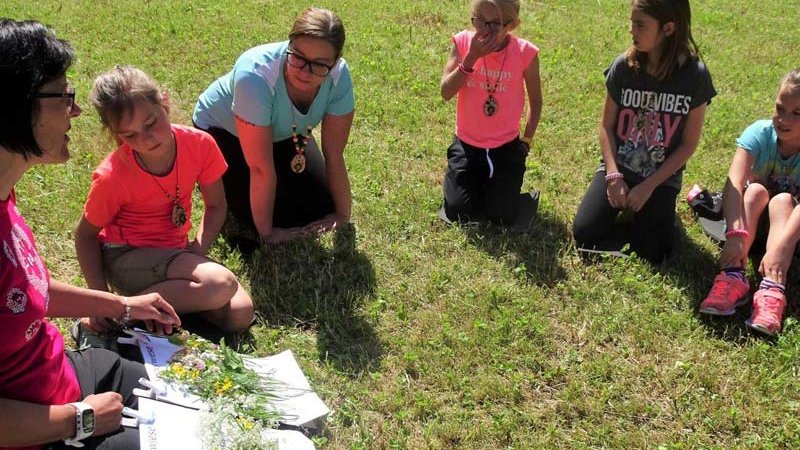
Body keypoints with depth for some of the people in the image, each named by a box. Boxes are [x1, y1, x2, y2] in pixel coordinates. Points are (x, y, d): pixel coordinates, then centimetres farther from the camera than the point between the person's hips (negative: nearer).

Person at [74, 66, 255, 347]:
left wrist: (199, 250, -15)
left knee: (240, 314, -15)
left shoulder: (200, 144, -13)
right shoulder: (112, 176, -22)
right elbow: (85, 235, -9)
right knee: (221, 285, -30)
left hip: (175, 249, 5)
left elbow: (215, 206, 1)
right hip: (125, 256, -5)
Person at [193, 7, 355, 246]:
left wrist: (343, 216, -16)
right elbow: (261, 168, -36)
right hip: (222, 129, -4)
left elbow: (334, 155, -19)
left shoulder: (339, 76, -29)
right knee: (255, 220, -16)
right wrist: (265, 233, -29)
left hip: (283, 133, 4)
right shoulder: (255, 75, -42)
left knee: (320, 209, -1)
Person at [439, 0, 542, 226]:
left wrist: (526, 140, -2)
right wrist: (471, 58, -28)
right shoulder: (463, 42, -12)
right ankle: (476, 181, 27)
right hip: (466, 143, 1)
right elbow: (446, 93, -19)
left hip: (506, 146, -1)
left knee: (501, 216, -5)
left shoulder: (525, 53, -14)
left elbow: (535, 101, 0)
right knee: (458, 212, -6)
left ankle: (496, 182, 27)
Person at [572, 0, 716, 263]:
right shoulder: (623, 66, -9)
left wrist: (649, 186, -13)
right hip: (618, 169, 1)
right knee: (585, 235, -16)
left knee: (652, 253, -14)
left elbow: (688, 144, -7)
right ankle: (630, 211, 14)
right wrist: (614, 177, -13)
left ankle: (646, 211, 17)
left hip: (662, 177, -1)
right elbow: (606, 126, -2)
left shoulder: (695, 75, -12)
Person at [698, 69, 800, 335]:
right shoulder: (760, 134, -18)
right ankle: (733, 277, -44)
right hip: (754, 220, 1)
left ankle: (771, 290, -49)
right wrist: (736, 234, -48)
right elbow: (734, 184, -33)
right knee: (756, 190, -29)